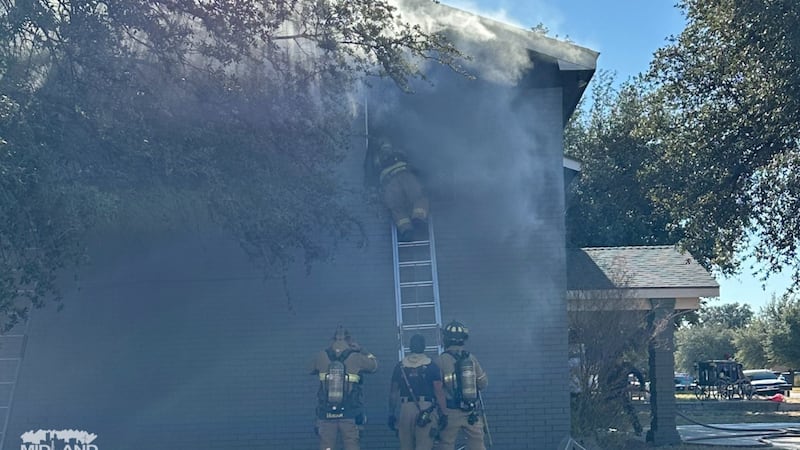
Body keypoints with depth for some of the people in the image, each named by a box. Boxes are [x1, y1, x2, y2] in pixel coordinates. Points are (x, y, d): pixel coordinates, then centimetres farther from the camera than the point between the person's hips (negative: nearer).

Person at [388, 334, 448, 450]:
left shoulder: (400, 366, 10)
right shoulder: (431, 366, 3)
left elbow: (393, 392, 10)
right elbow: (439, 391, -2)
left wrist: (391, 414, 16)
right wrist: (443, 413, 2)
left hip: (406, 409, 3)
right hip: (426, 409, -2)